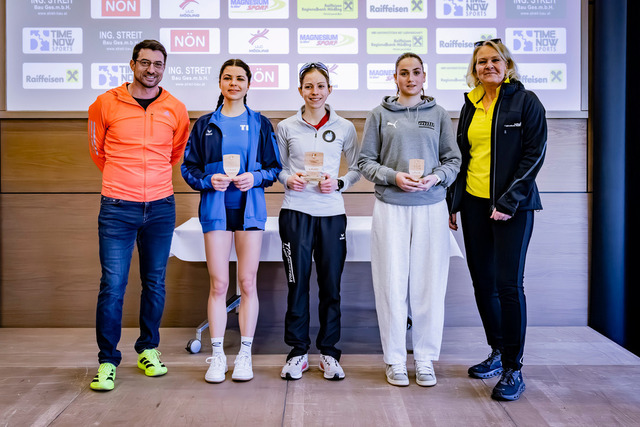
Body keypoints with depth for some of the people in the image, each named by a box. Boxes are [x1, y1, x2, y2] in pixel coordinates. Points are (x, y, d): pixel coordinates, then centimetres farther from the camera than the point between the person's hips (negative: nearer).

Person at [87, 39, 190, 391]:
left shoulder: (176, 110, 5)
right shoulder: (106, 104, 1)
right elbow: (98, 151, 14)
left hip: (161, 207, 2)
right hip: (117, 207, -2)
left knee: (155, 282, 9)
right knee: (113, 283, -5)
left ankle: (149, 349, 25)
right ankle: (107, 361, 8)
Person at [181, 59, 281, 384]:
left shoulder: (260, 124, 8)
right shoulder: (205, 124, 10)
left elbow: (274, 167, 7)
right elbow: (189, 167, 9)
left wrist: (255, 178, -12)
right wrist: (209, 181, -10)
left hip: (250, 208, 0)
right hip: (216, 208, 0)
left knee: (248, 283, 2)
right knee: (218, 284, 0)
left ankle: (245, 354, 13)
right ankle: (217, 356, 11)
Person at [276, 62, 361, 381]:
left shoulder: (344, 128, 6)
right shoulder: (286, 127, 6)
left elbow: (357, 169, 10)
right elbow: (278, 167, 12)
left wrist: (339, 183, -9)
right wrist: (288, 179, -9)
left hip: (332, 213, 0)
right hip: (296, 212, 0)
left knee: (331, 284, 4)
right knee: (297, 282, 3)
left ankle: (328, 352, 18)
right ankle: (298, 351, 17)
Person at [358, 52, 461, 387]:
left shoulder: (438, 114, 10)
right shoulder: (379, 114, 7)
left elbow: (454, 159, 10)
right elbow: (365, 161, 5)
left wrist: (436, 176, -9)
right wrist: (393, 176, -10)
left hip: (431, 208, 1)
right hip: (390, 208, -1)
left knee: (429, 284, 3)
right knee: (392, 283, 1)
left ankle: (425, 359, 17)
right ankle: (395, 360, 14)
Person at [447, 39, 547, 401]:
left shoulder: (525, 102, -3)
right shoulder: (471, 106, 13)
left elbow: (535, 154, -8)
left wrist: (509, 201, -16)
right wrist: (453, 202, 9)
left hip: (511, 206, -5)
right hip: (474, 204, 6)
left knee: (508, 283, -7)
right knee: (483, 282, 10)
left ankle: (513, 368, 4)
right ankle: (498, 352, 26)